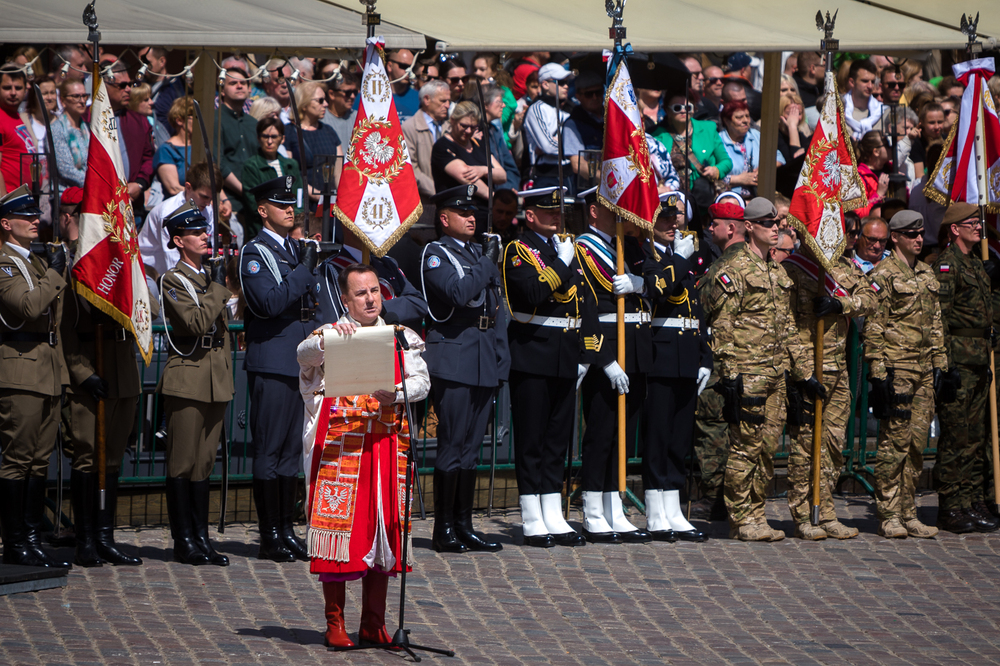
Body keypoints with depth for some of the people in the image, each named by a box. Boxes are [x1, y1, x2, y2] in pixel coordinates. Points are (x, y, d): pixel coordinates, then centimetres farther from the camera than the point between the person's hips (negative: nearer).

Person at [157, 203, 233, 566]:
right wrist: (218, 286, -16)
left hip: (215, 381, 7)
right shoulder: (173, 280, -7)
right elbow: (198, 322, -20)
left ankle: (201, 538, 11)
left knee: (204, 461, 8)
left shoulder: (211, 274, 16)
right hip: (187, 379, -7)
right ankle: (184, 541, -1)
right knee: (183, 462, -4)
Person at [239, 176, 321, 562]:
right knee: (269, 450, -4)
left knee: (292, 449, 10)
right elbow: (269, 303, -20)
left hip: (300, 364, 7)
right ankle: (270, 536, -2)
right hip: (271, 365, -7)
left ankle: (286, 530, 14)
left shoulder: (297, 250, 16)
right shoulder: (254, 253, -7)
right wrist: (304, 271, -20)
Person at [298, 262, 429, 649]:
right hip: (338, 446, -3)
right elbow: (304, 353, -18)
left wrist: (396, 393, -19)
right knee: (338, 525, -6)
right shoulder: (330, 335, 4)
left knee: (382, 528, 4)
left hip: (387, 446, 3)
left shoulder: (401, 338, 13)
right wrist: (327, 340, -38)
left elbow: (421, 382, 2)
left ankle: (373, 624, 12)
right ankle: (335, 624, 0)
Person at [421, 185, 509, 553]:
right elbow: (459, 292, -22)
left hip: (483, 362, 7)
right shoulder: (435, 254, -5)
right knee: (452, 445, -6)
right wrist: (487, 262, -14)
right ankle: (444, 530, -2)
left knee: (471, 447, 9)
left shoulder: (481, 252, 18)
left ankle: (464, 526, 13)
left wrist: (502, 358, 15)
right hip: (453, 360, -7)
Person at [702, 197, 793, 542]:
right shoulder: (734, 270, -8)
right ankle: (740, 519, -2)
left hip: (775, 373, 8)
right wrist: (730, 370, -16)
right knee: (745, 446, -6)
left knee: (768, 447, 8)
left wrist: (787, 366, 19)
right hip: (747, 372, -8)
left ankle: (756, 514, 15)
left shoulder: (778, 272, 18)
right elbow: (721, 324, -11)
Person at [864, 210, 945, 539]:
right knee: (894, 441, -6)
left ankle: (908, 514, 12)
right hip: (896, 367, -7)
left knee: (917, 443, 7)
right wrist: (878, 370, -15)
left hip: (924, 370, 7)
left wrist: (939, 364, 17)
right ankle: (889, 516, -2)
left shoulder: (927, 274, 17)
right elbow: (873, 326, -10)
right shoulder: (883, 274, -6)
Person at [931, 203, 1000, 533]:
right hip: (958, 360, -9)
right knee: (955, 435, -7)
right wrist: (947, 364, -21)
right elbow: (939, 316, -16)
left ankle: (973, 503, 14)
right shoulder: (946, 264, -9)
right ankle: (951, 509, -4)